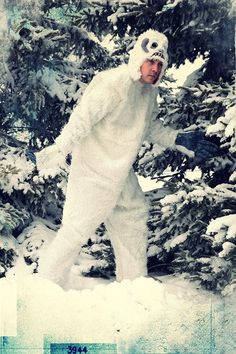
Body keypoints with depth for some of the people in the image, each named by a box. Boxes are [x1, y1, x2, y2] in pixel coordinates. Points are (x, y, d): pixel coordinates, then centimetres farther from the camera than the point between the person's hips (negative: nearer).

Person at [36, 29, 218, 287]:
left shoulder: (149, 90, 7)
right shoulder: (115, 84, -22)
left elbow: (150, 127, 20)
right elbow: (82, 118, -24)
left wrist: (180, 140, 13)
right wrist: (57, 150, -26)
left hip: (121, 174, 10)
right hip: (94, 172, -10)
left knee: (133, 218, 19)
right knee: (78, 227, -8)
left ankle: (134, 280, 36)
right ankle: (47, 282, 8)